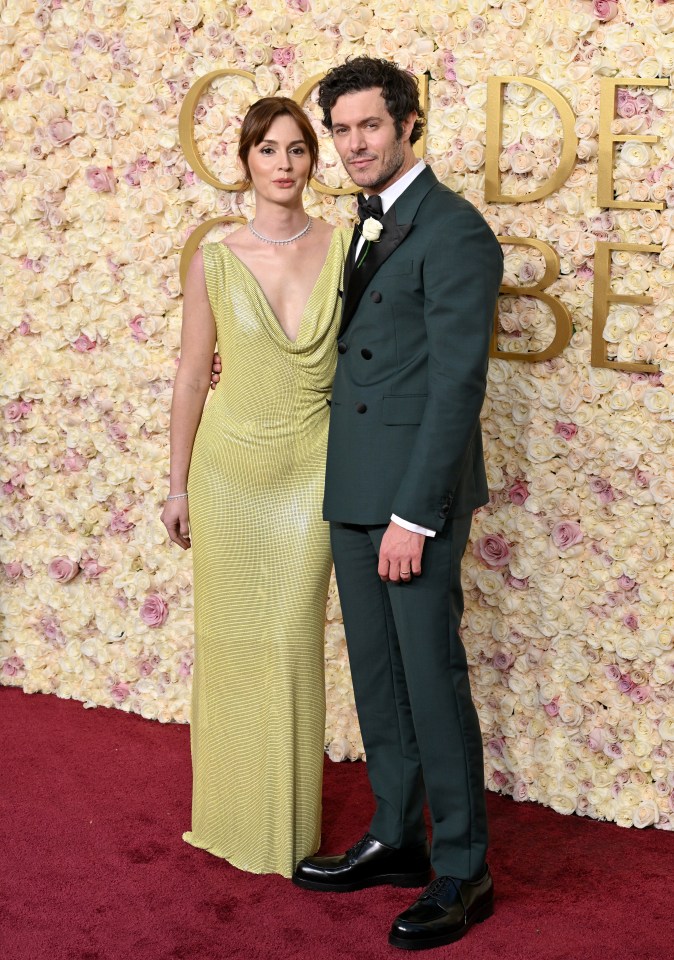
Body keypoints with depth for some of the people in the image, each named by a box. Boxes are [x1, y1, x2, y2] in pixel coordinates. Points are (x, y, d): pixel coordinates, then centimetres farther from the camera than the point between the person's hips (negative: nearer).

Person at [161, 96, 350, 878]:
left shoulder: (343, 248, -2)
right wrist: (177, 485, 3)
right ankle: (229, 812, 26)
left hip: (310, 469, 0)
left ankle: (288, 820, 19)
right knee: (228, 636, 8)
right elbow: (191, 376, 2)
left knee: (292, 639, 2)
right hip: (228, 467, 1)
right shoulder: (215, 262, -3)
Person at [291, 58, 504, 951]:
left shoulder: (454, 232, -13)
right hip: (356, 491, 9)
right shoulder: (369, 228, 16)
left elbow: (458, 383, -18)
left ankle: (463, 871, 10)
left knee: (432, 678, -2)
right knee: (376, 675, 15)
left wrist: (414, 515, -21)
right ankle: (396, 839, 28)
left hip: (416, 493, -9)